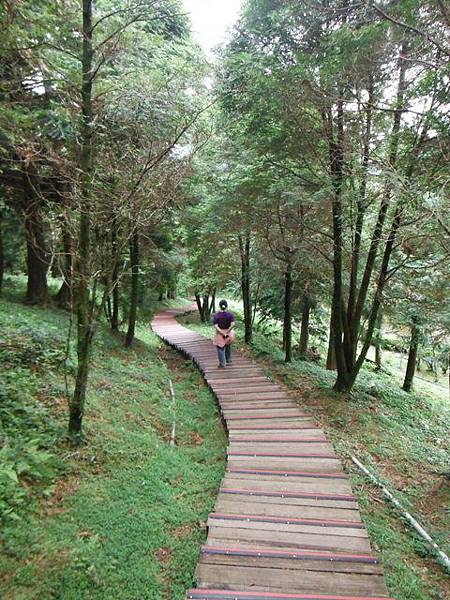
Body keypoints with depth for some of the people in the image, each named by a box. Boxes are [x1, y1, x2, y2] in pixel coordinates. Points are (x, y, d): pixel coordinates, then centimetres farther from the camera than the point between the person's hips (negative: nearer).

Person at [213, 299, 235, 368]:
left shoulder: (216, 315, -12)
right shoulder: (230, 314, -10)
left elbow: (215, 326, -20)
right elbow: (233, 324, -20)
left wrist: (222, 333, -18)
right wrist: (227, 331, -13)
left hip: (219, 334, -2)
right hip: (229, 333, 2)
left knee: (220, 349, 10)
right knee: (228, 347, 26)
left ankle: (222, 364, 14)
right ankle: (228, 360, 42)